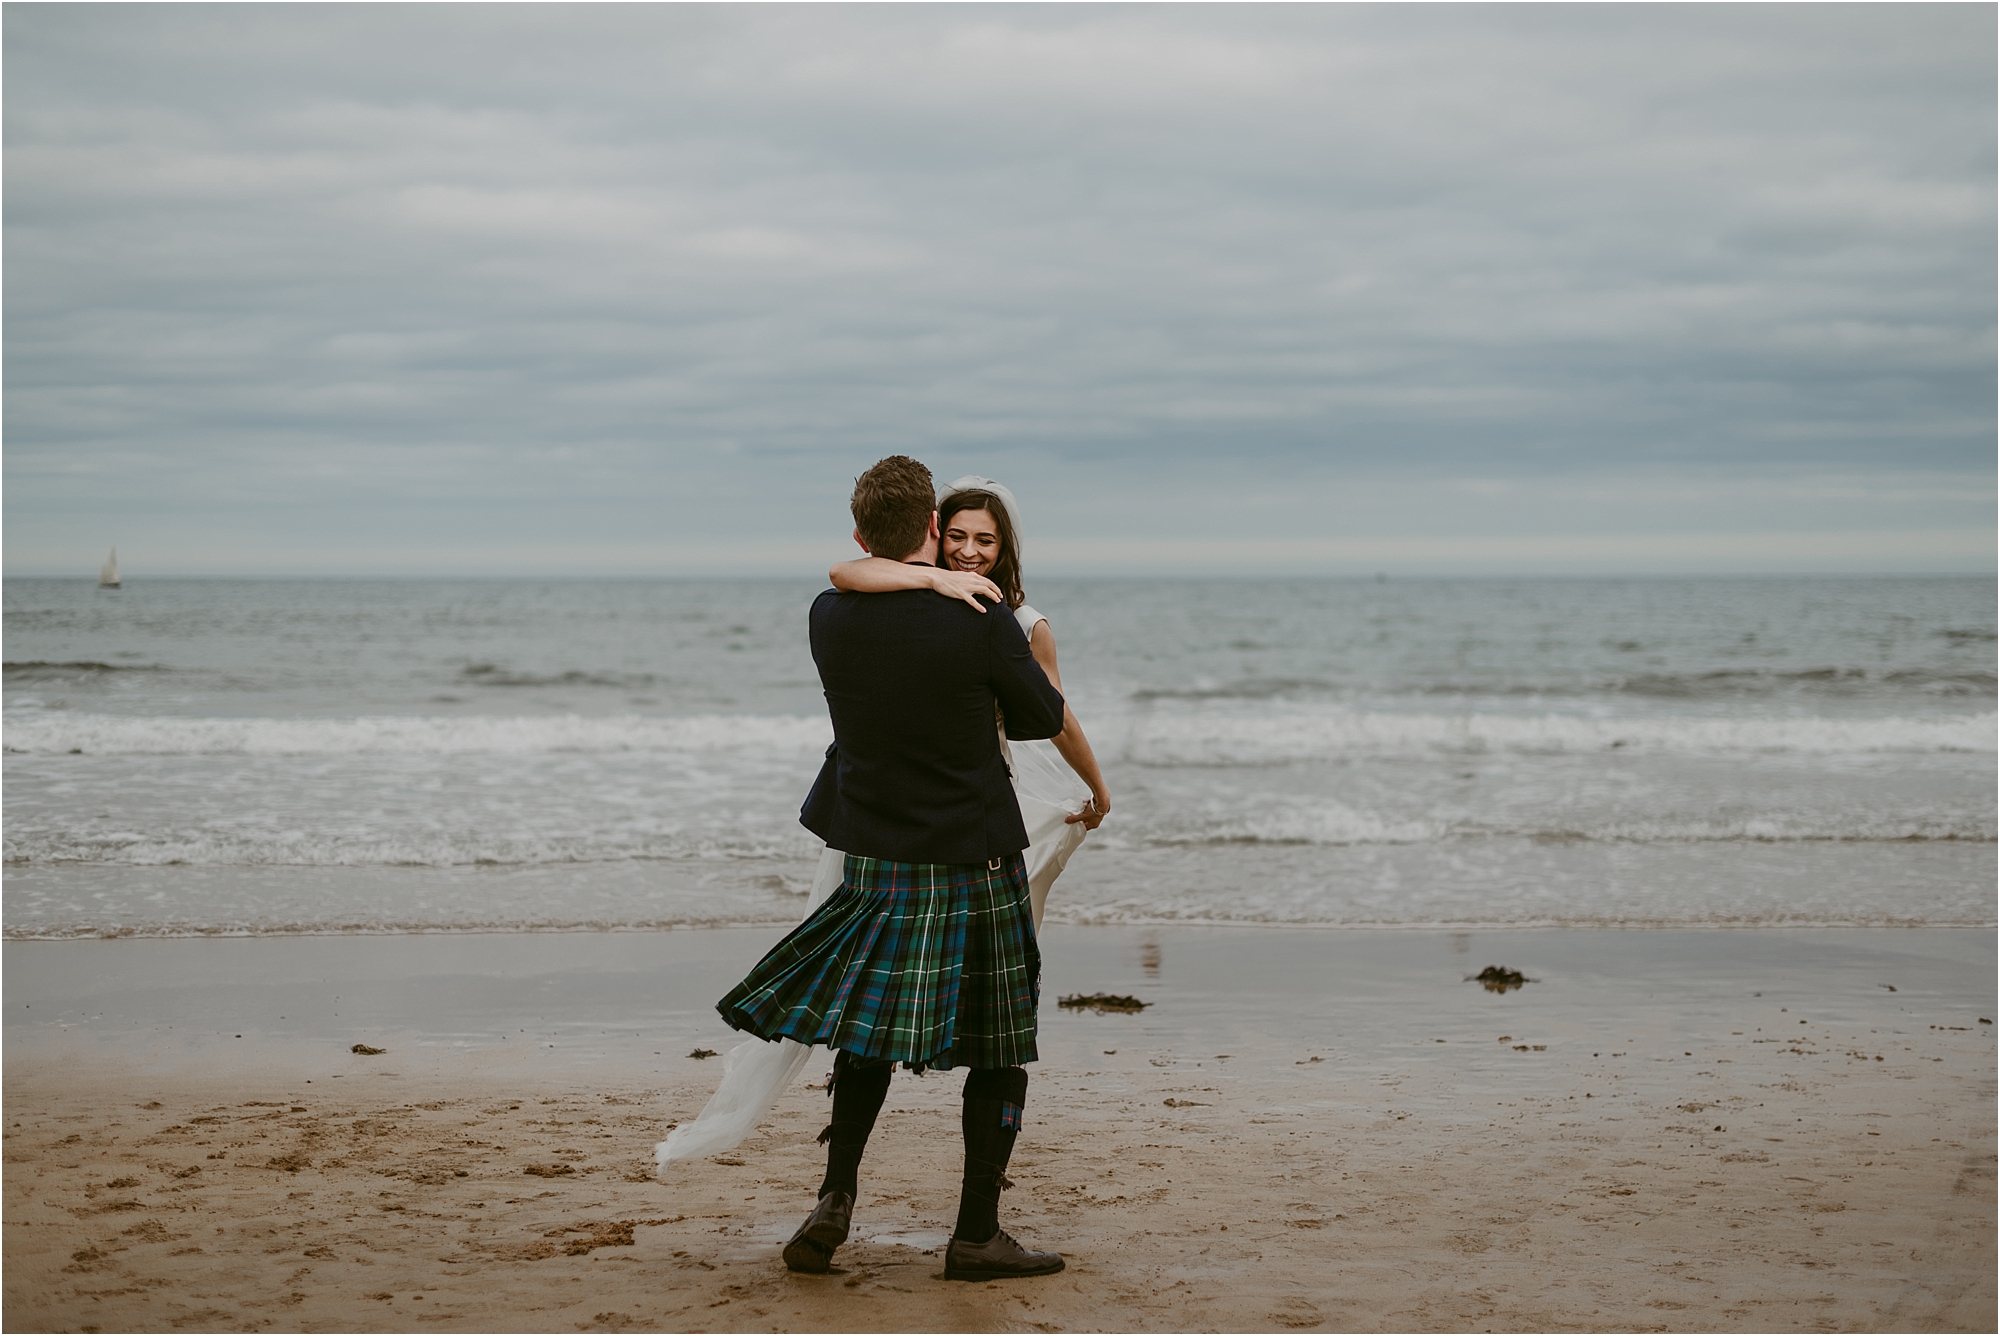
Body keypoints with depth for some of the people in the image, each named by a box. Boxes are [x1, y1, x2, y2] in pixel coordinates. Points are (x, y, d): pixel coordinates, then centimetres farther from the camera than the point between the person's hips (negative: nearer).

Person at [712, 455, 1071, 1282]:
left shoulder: (831, 618, -6)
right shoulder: (982, 624, -17)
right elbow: (1045, 718, -1)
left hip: (873, 860, 4)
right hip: (973, 863, -4)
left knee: (868, 1027, 21)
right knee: (999, 1045, 8)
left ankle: (836, 1195, 8)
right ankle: (977, 1233, 10)